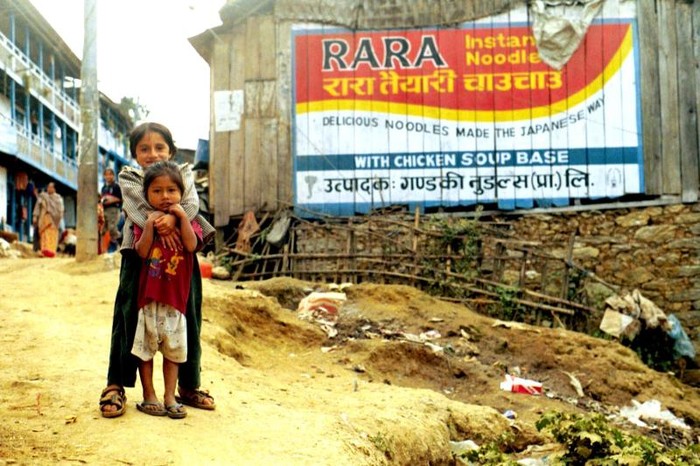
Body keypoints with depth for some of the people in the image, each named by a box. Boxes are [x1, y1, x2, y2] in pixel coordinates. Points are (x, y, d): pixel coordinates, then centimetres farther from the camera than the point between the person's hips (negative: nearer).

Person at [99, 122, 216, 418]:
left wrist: (173, 218, -28)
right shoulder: (129, 178, 7)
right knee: (129, 319, -2)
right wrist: (158, 225, -31)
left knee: (187, 321, 8)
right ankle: (116, 385, 8)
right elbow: (137, 206, -12)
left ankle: (188, 385, 21)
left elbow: (191, 203, -6)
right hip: (140, 253, -2)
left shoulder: (183, 174, 13)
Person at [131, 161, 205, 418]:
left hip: (175, 295, 1)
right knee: (145, 347, 4)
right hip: (148, 293, -1)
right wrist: (150, 224, -21)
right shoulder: (144, 221, 2)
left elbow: (192, 245, -14)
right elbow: (142, 251, -13)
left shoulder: (187, 221, 5)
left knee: (173, 348, 9)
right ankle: (149, 396, 16)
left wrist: (183, 217, -19)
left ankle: (169, 397, 18)